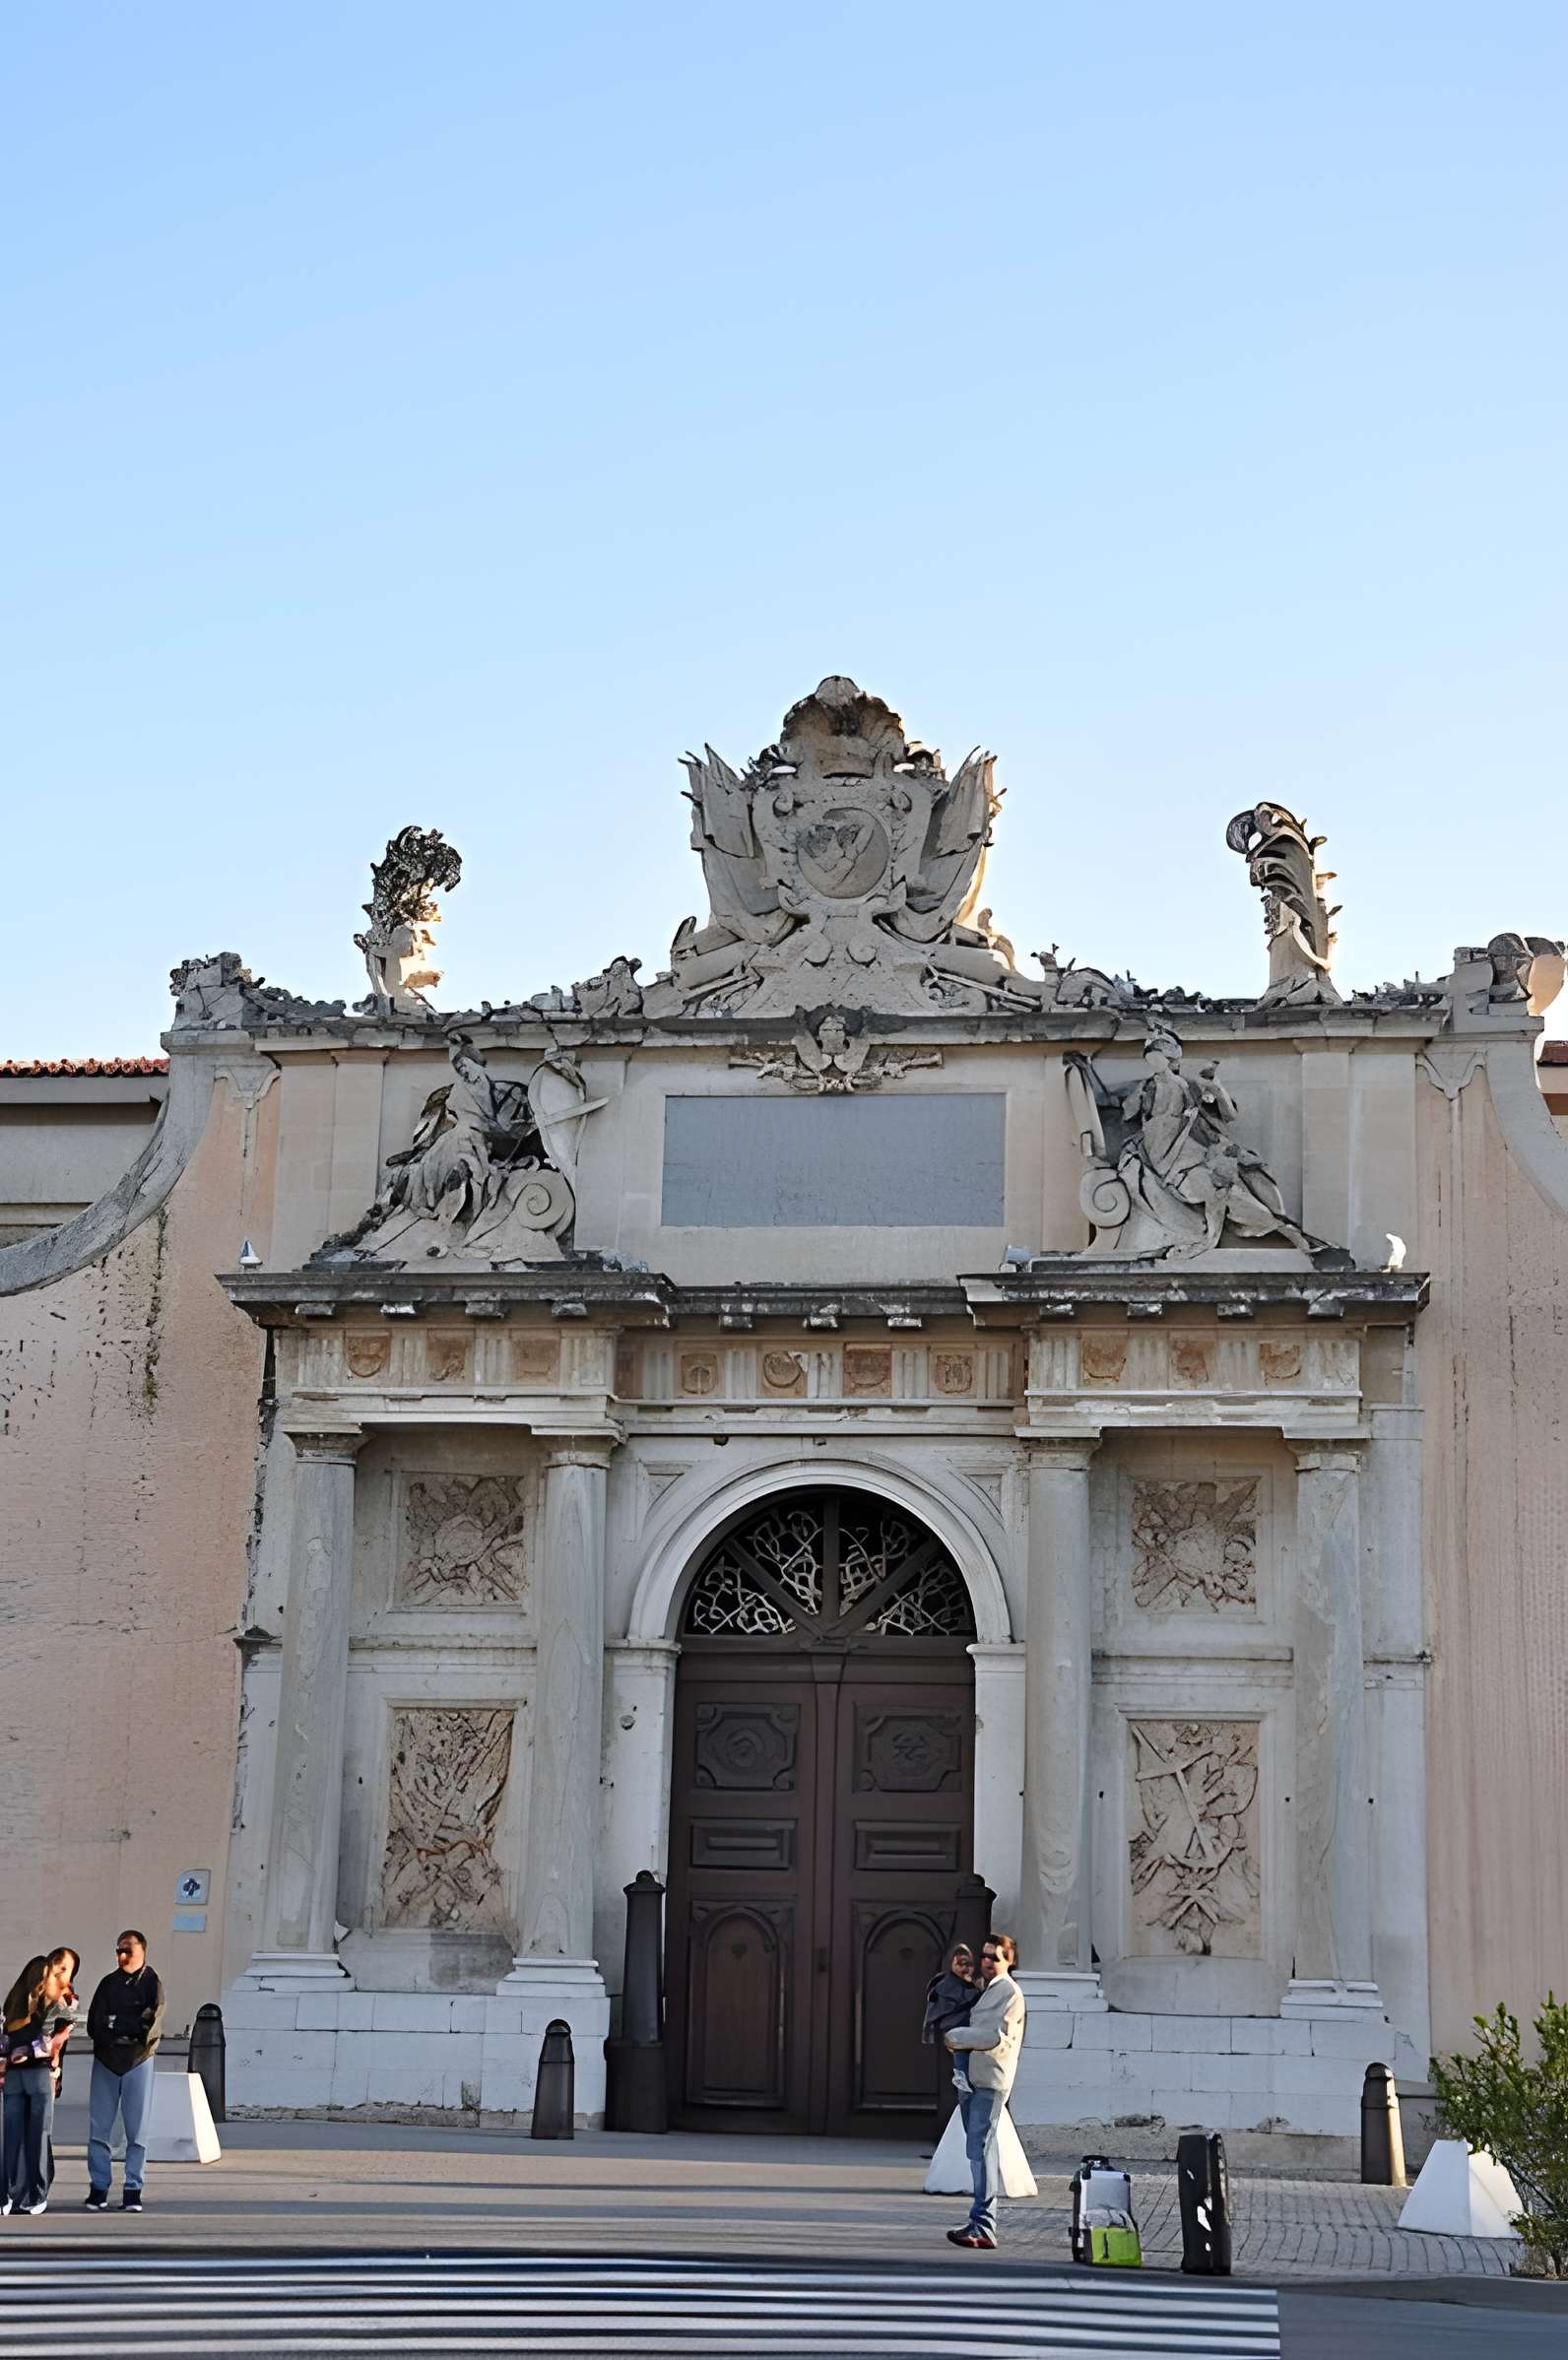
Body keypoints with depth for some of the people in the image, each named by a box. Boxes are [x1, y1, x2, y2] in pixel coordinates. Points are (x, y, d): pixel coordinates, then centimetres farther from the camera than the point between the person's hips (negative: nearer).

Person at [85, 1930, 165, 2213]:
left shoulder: (152, 1984, 0)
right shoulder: (108, 1983, 10)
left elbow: (151, 2027, -10)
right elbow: (94, 2024, 2)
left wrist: (114, 2023, -8)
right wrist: (131, 2027, -12)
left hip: (137, 2062, -3)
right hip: (105, 2061, 3)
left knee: (137, 2131, 0)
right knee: (98, 2129, 0)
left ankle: (133, 2190, 4)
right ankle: (98, 2188, 6)